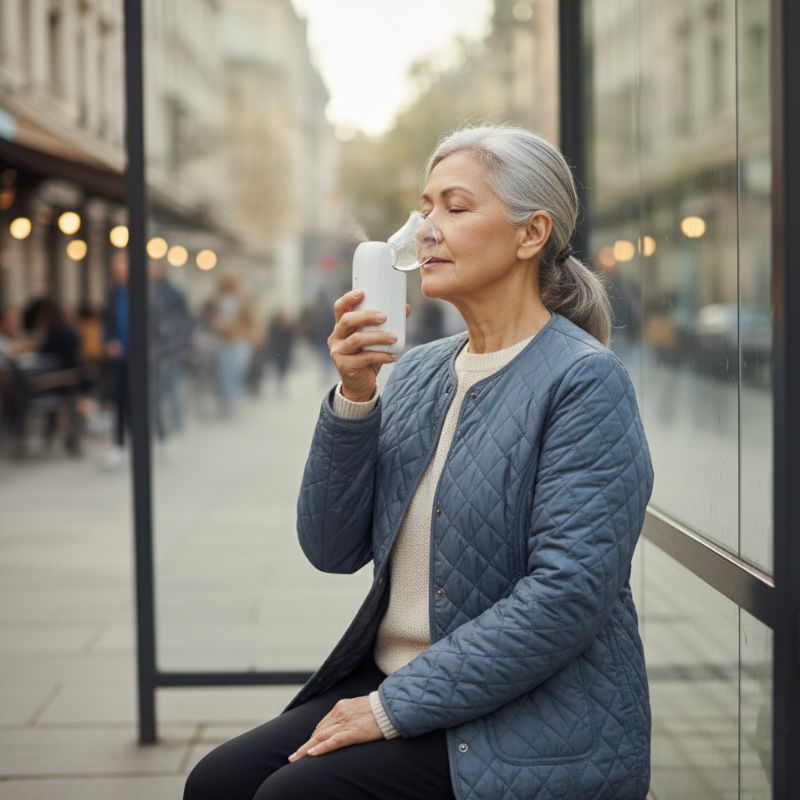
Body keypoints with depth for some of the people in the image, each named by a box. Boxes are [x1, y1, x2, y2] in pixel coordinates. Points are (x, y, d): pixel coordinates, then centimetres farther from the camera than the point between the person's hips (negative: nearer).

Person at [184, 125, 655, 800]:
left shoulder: (585, 381, -12)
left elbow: (568, 592, -20)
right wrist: (354, 396, -9)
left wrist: (394, 706, -18)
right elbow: (332, 549, 5)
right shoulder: (417, 372, 9)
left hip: (531, 728, -6)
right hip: (392, 681, 7)